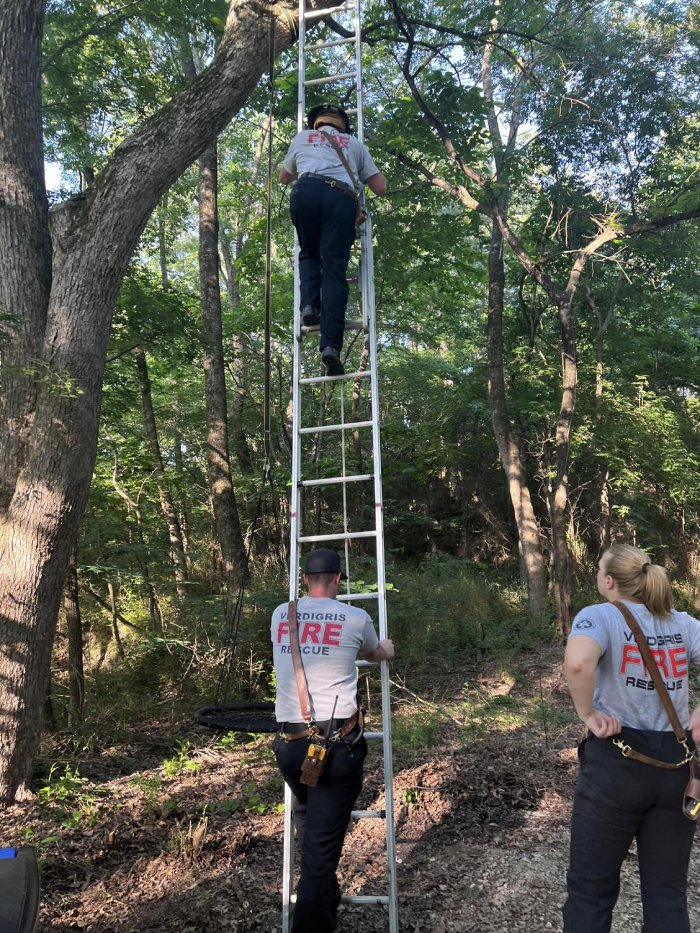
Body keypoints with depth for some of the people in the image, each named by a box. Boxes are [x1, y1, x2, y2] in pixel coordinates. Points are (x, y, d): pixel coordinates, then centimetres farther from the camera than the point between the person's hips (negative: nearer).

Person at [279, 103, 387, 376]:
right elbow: (380, 188, 30)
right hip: (341, 198, 0)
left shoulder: (302, 137, 34)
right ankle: (330, 345, -20)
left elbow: (284, 177, 46)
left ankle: (309, 305, -3)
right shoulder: (353, 143, 33)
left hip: (307, 191, 0)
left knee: (309, 254, 24)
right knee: (335, 269, -6)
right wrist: (363, 173, 49)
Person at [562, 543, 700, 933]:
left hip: (617, 763, -4)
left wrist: (587, 714, -17)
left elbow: (577, 663, -31)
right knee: (667, 892, 17)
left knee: (591, 888, 12)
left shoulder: (600, 616, -9)